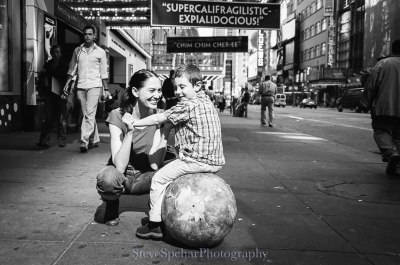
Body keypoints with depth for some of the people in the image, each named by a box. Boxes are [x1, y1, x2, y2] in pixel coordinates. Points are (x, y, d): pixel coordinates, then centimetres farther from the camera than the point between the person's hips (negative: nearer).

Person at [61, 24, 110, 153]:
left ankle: (84, 141, -17)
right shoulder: (77, 51, 12)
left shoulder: (100, 52, 5)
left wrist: (106, 89, 3)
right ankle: (95, 139, 19)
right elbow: (72, 69, 15)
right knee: (87, 114, 8)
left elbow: (104, 72, 7)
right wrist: (67, 84, 5)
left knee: (90, 113, -14)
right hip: (80, 86, 4)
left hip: (94, 85, -4)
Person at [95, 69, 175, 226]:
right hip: (122, 177, -2)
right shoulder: (118, 116, -16)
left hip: (145, 178, 2)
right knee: (108, 177, -36)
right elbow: (120, 166, -24)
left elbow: (155, 165, -19)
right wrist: (129, 132, -34)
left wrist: (163, 128, -24)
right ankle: (111, 209, -1)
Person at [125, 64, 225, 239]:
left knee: (159, 179, 2)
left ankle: (155, 224, 7)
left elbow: (159, 119, -9)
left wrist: (135, 123, 0)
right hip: (215, 161, 10)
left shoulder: (187, 105, -13)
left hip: (197, 160, -9)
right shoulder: (206, 101, 14)